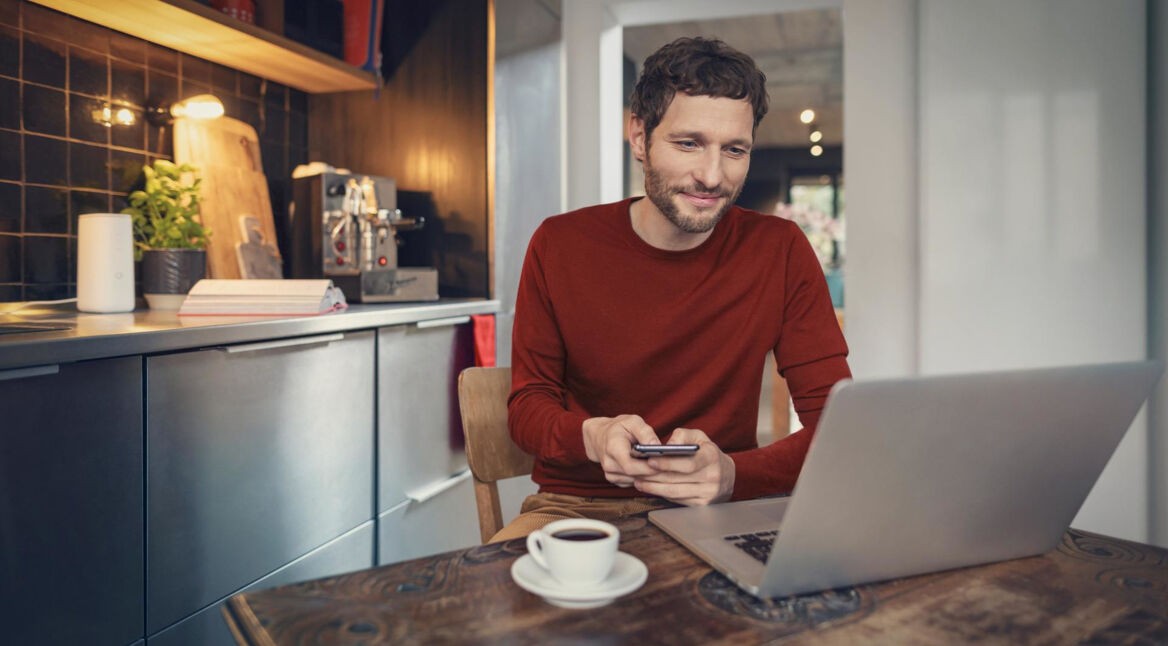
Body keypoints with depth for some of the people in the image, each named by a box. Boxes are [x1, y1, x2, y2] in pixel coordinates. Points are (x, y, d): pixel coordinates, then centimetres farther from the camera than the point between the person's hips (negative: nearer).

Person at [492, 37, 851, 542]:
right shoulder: (560, 245, -4)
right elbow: (527, 403, 2)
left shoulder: (780, 251, -5)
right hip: (576, 507, 0)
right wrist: (591, 437, -22)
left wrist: (732, 474, -26)